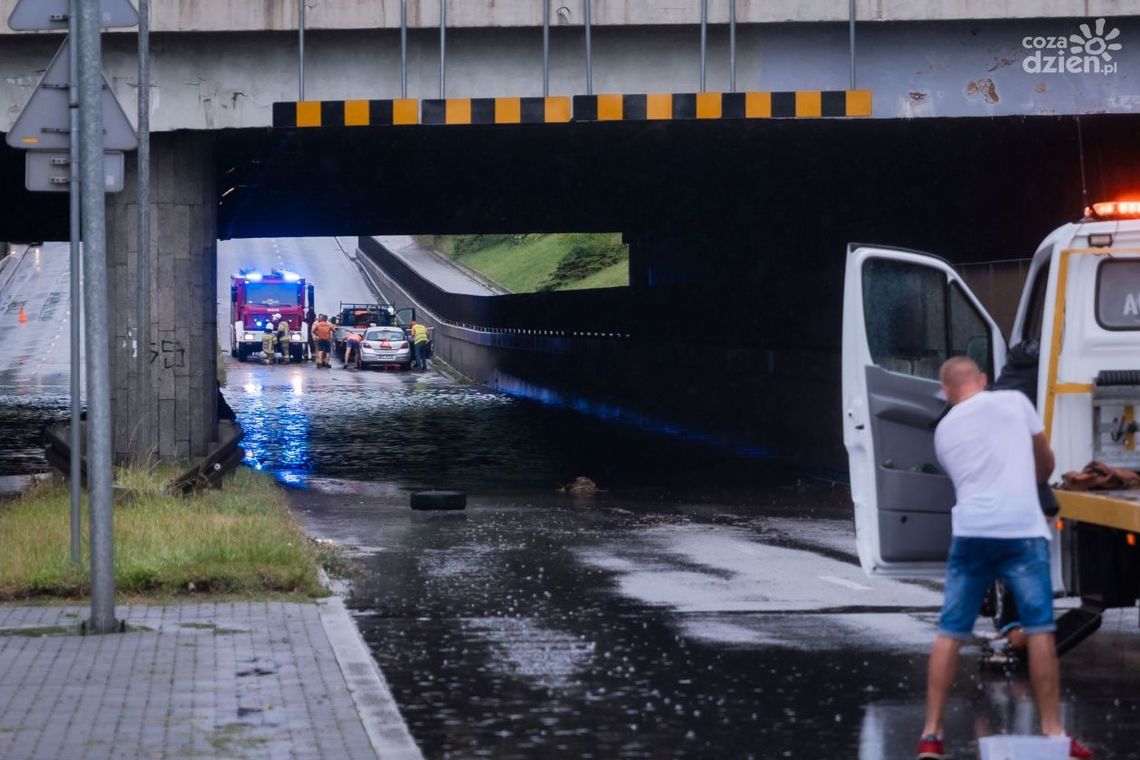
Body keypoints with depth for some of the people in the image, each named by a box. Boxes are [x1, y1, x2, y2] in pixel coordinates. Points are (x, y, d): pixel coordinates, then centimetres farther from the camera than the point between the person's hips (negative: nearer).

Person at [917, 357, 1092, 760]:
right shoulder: (1015, 402, 7)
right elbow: (1046, 463, 19)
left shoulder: (943, 430, 14)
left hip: (970, 533, 2)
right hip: (1022, 531, -2)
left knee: (950, 633, 8)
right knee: (1039, 630, 4)